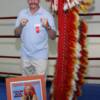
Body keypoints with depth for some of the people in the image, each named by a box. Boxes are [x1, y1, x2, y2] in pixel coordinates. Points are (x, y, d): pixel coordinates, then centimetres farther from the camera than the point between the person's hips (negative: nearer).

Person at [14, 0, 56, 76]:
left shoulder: (47, 15, -7)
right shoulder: (22, 13, 4)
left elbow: (53, 37, -7)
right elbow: (16, 33, 6)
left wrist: (48, 27, -25)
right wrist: (21, 26, -14)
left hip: (40, 56, -3)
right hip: (25, 56, 4)